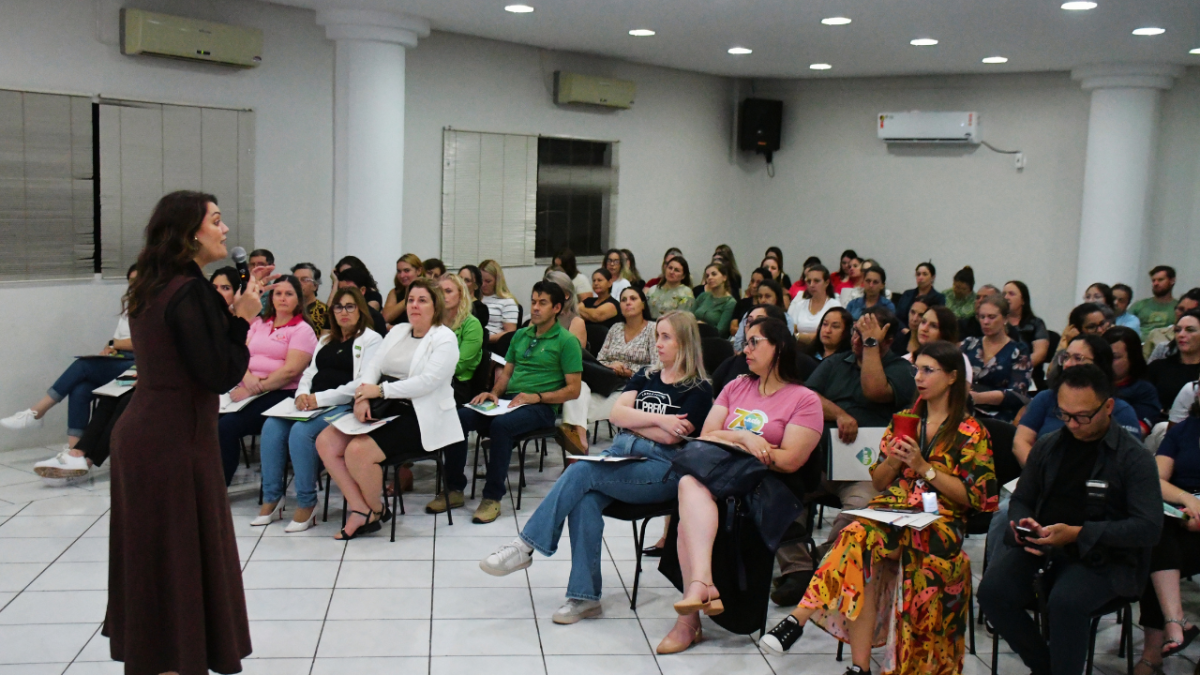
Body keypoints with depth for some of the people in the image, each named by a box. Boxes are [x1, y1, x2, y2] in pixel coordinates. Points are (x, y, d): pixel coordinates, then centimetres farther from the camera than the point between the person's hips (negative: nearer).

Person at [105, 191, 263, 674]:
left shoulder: (150, 289, 10)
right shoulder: (190, 291, -18)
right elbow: (218, 375, -21)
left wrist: (232, 316, 8)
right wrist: (241, 319, -11)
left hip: (138, 435, 9)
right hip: (176, 442, -9)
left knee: (150, 556, 18)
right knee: (182, 558, 0)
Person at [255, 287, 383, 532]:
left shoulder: (371, 339, 1)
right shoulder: (326, 340, 26)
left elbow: (363, 384, -11)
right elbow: (309, 372, 21)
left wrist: (320, 398, -16)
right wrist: (302, 394, -3)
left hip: (344, 406, -7)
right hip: (313, 405, 7)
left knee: (301, 431, -31)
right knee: (272, 427, -19)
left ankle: (306, 505, -21)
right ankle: (271, 500, -13)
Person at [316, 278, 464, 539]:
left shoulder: (444, 339, -6)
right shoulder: (398, 331, 16)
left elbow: (427, 381, -19)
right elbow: (373, 366, 6)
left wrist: (380, 390, -18)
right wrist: (363, 396, -14)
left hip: (419, 419, -8)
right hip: (384, 410, 8)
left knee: (358, 450, -27)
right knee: (325, 442, -11)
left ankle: (377, 509, 2)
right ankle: (360, 510, -6)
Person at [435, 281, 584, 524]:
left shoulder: (566, 341, -1)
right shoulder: (520, 335, 19)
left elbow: (573, 390, -6)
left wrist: (536, 397, -16)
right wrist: (494, 392, 2)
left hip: (540, 406, -6)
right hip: (508, 400, 6)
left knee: (501, 425, -37)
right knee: (458, 417, -18)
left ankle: (493, 497, -27)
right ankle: (454, 489, -10)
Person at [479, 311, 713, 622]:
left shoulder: (698, 389, 2)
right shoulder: (645, 376, 21)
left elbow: (669, 436, -11)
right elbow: (617, 413, 5)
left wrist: (631, 417, 0)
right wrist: (657, 419, -7)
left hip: (662, 471, -5)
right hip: (620, 455, 5)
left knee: (582, 471, -27)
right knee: (584, 500, -27)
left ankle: (525, 547, -22)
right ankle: (584, 597, -24)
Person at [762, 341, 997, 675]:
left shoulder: (971, 432, 6)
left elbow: (973, 497, -2)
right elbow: (878, 483, 18)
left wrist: (924, 467, -10)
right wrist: (893, 459, -3)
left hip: (938, 522, -4)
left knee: (862, 538, -35)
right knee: (861, 537, -34)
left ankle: (798, 618, -37)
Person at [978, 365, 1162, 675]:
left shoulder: (1133, 458, -4)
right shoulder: (1047, 446, 12)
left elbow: (1148, 527, -12)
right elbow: (1021, 500, 18)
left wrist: (1077, 534, -23)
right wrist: (1023, 524, -7)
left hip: (1103, 556, -4)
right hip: (1040, 545, 5)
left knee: (1065, 601, -35)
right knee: (992, 591, -23)